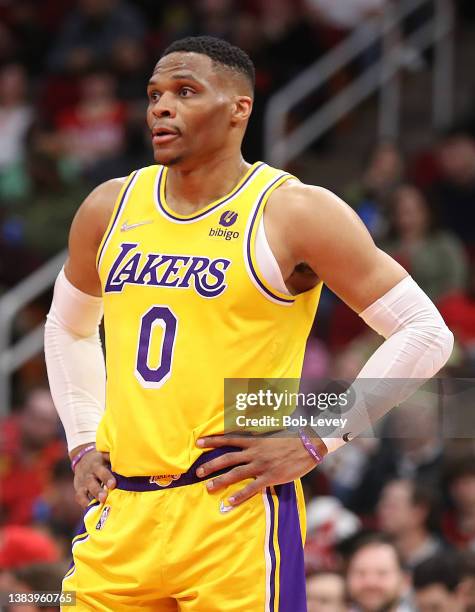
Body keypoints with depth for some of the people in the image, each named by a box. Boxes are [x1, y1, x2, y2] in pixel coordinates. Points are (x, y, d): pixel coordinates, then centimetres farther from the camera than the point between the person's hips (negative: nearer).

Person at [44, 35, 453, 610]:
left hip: (235, 514, -5)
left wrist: (317, 439, -9)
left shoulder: (293, 212, -5)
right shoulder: (110, 208, 12)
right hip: (120, 513, 5)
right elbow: (68, 328, 30)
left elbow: (426, 333, -5)